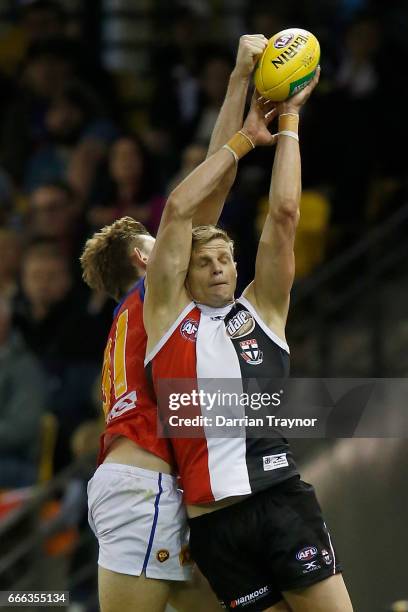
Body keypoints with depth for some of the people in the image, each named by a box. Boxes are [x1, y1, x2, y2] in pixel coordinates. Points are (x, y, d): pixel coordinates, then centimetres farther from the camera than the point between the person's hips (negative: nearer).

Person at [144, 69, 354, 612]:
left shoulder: (262, 310, 15)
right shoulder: (169, 313, 13)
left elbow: (284, 214, 6)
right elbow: (179, 210, 6)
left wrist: (289, 124, 12)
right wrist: (247, 138, 10)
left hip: (282, 501, 0)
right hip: (214, 520, 0)